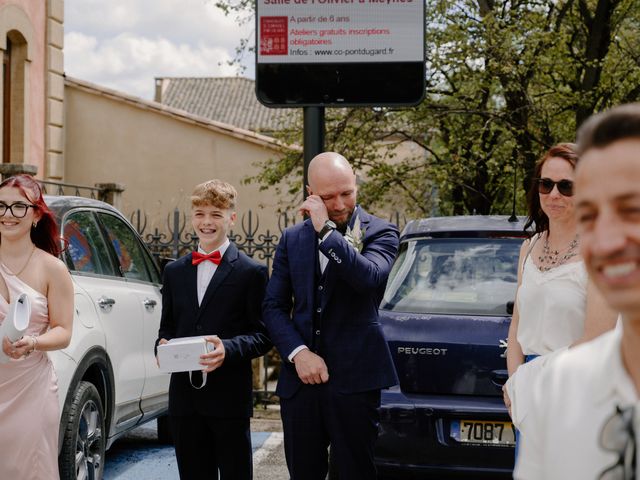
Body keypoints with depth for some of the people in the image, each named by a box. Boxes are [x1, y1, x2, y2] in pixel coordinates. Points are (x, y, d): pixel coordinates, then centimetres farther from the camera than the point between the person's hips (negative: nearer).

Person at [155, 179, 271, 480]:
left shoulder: (251, 272, -2)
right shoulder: (175, 271, 14)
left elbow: (262, 335, -5)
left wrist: (228, 349, -23)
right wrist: (162, 345, -3)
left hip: (229, 398, -4)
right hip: (184, 397, 4)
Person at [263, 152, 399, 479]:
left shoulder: (379, 232, 0)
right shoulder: (292, 238, 11)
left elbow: (370, 278, -21)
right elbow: (273, 306, 9)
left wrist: (326, 230, -19)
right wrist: (298, 353, -6)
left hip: (354, 379, -4)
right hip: (300, 379, 4)